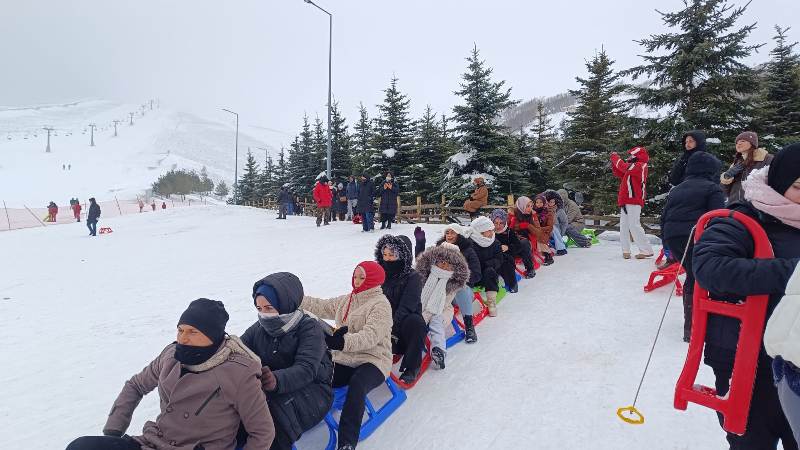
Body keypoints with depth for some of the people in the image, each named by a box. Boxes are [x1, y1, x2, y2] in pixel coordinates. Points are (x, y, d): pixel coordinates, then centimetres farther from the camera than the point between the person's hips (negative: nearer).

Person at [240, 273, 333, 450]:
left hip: (312, 388, -5)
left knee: (276, 407, -32)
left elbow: (306, 370, -27)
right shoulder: (257, 329, 5)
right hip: (271, 390, 5)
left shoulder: (310, 327, -13)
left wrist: (277, 380, -46)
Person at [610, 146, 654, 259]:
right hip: (627, 201, 10)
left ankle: (647, 250, -7)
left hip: (633, 201, -10)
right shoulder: (633, 168, 22)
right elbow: (620, 174, 22)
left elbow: (624, 167, -16)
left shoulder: (640, 166, -6)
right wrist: (614, 162, 13)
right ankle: (626, 250, 10)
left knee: (634, 226, -12)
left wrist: (615, 156, -1)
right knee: (624, 226, 7)